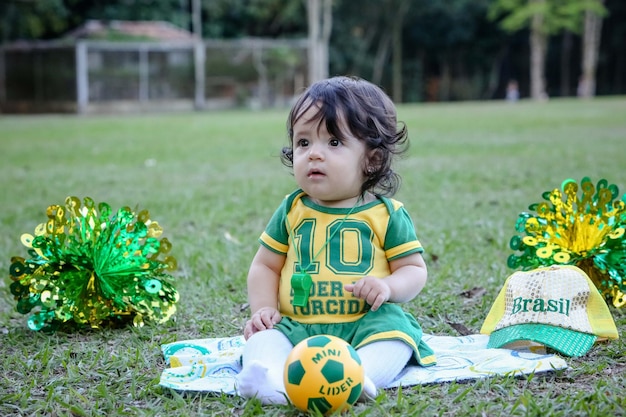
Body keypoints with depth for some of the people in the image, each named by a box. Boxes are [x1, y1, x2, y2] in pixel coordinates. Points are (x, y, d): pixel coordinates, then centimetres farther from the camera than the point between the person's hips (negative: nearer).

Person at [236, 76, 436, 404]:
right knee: (264, 339, -25)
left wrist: (388, 286, -16)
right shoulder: (292, 211, 11)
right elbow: (265, 266, 18)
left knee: (394, 331, -31)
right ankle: (270, 381, -52)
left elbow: (414, 269, 6)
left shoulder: (386, 214, 4)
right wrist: (263, 308, 0)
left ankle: (360, 374, -54)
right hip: (296, 325, 2)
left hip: (367, 322, -2)